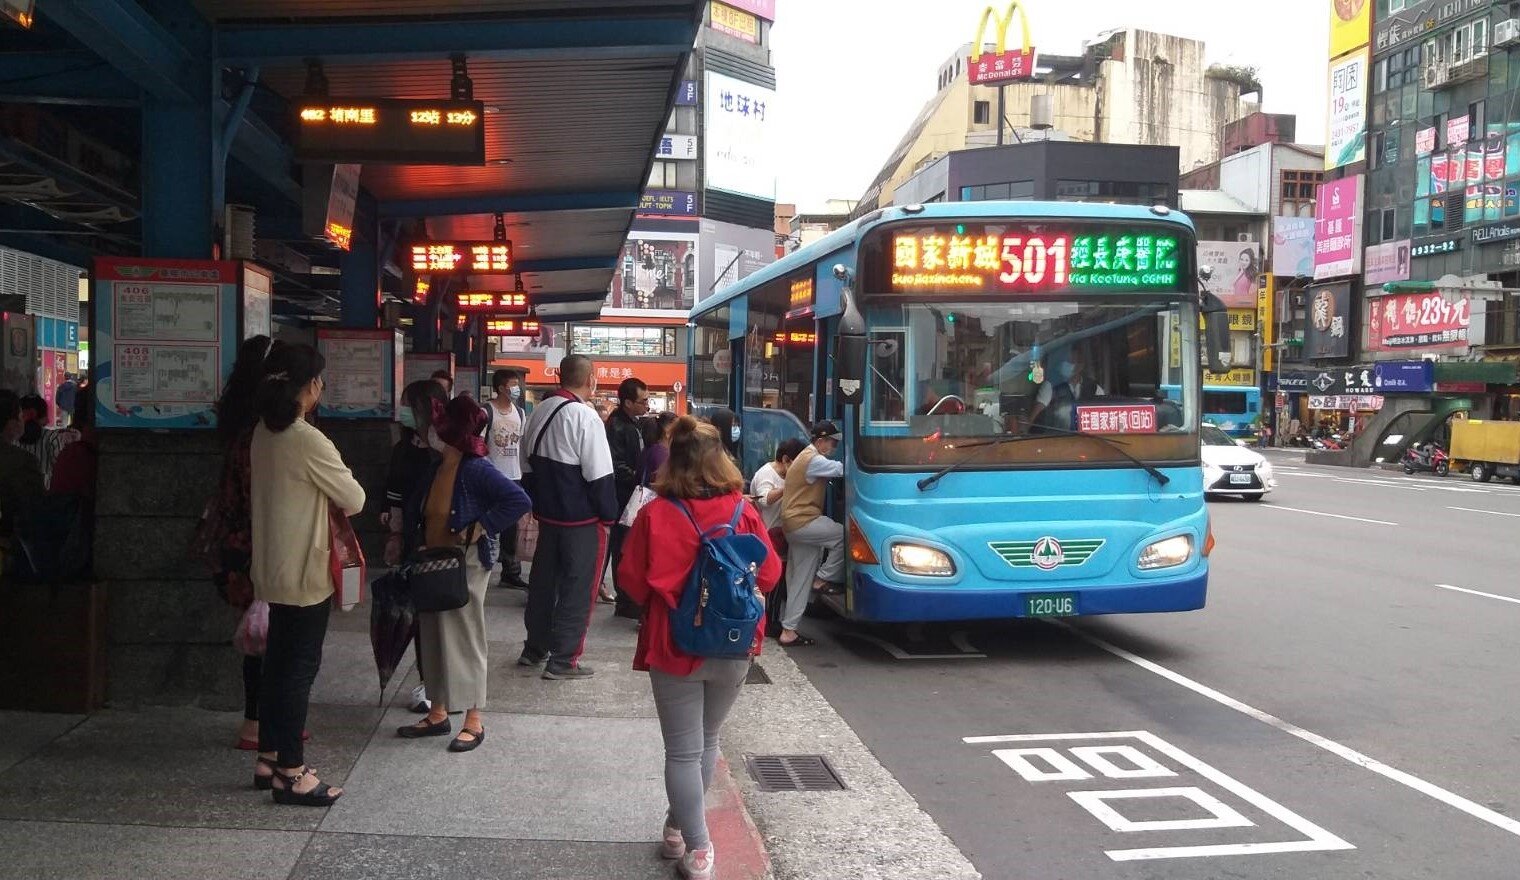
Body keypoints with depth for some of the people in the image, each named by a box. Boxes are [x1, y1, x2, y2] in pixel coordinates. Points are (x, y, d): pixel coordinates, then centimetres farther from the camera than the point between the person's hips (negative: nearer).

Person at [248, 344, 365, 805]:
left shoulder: (263, 434, 6)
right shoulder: (308, 440, -20)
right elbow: (354, 499, -13)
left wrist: (323, 498, 1)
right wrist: (342, 498, 6)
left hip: (274, 568, 9)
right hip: (305, 571, -9)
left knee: (278, 661, 16)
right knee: (300, 667, -2)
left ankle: (269, 758, 26)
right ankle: (292, 774, 3)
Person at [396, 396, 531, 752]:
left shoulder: (476, 469, -18)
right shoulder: (436, 468, 7)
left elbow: (519, 501, -25)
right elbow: (420, 512, 20)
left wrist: (481, 528, -21)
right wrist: (418, 548, 5)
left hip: (466, 566, -8)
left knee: (464, 639, 0)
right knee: (433, 639, 13)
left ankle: (474, 722, 10)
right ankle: (438, 714, 25)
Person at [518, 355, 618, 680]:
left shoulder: (539, 412, 6)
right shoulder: (585, 417, -19)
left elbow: (528, 465, 14)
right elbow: (599, 475, -19)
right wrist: (609, 516, -9)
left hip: (547, 514, 8)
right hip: (582, 519, -8)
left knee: (543, 580, 19)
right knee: (578, 588, 2)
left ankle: (535, 649, 31)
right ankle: (562, 661, 7)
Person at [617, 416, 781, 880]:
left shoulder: (655, 514, -13)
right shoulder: (745, 512, -8)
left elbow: (631, 579, -7)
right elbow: (769, 574, -1)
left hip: (675, 648, -2)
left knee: (683, 751, 7)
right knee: (707, 741, 21)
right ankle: (679, 826, 35)